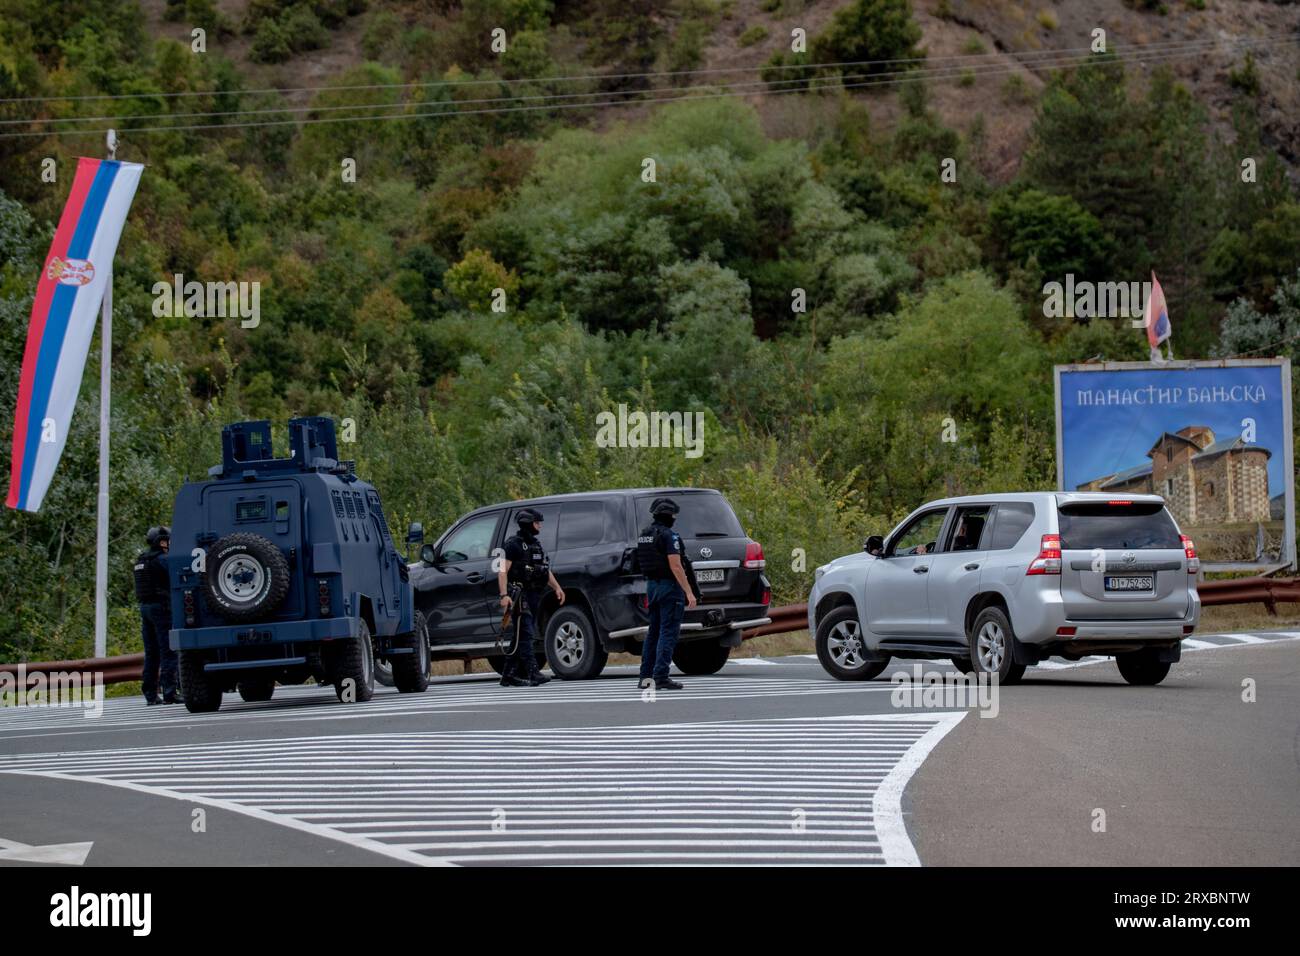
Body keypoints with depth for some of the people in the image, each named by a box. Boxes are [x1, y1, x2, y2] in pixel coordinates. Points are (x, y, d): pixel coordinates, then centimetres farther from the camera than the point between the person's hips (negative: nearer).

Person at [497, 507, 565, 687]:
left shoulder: (537, 544, 20)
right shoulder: (514, 544, -6)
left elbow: (545, 570, 29)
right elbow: (503, 571, -13)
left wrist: (557, 587, 16)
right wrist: (504, 595, -22)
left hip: (535, 596, 9)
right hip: (520, 594, -9)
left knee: (523, 635, 8)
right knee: (525, 633, -14)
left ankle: (509, 675, 12)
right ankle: (533, 673, -22)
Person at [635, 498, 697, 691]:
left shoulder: (643, 536, 10)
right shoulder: (669, 535, -16)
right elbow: (675, 566, -20)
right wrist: (689, 592, -19)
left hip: (651, 585, 8)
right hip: (669, 586, -8)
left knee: (653, 632, 14)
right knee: (668, 632, -6)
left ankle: (645, 677, 15)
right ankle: (661, 677, -11)